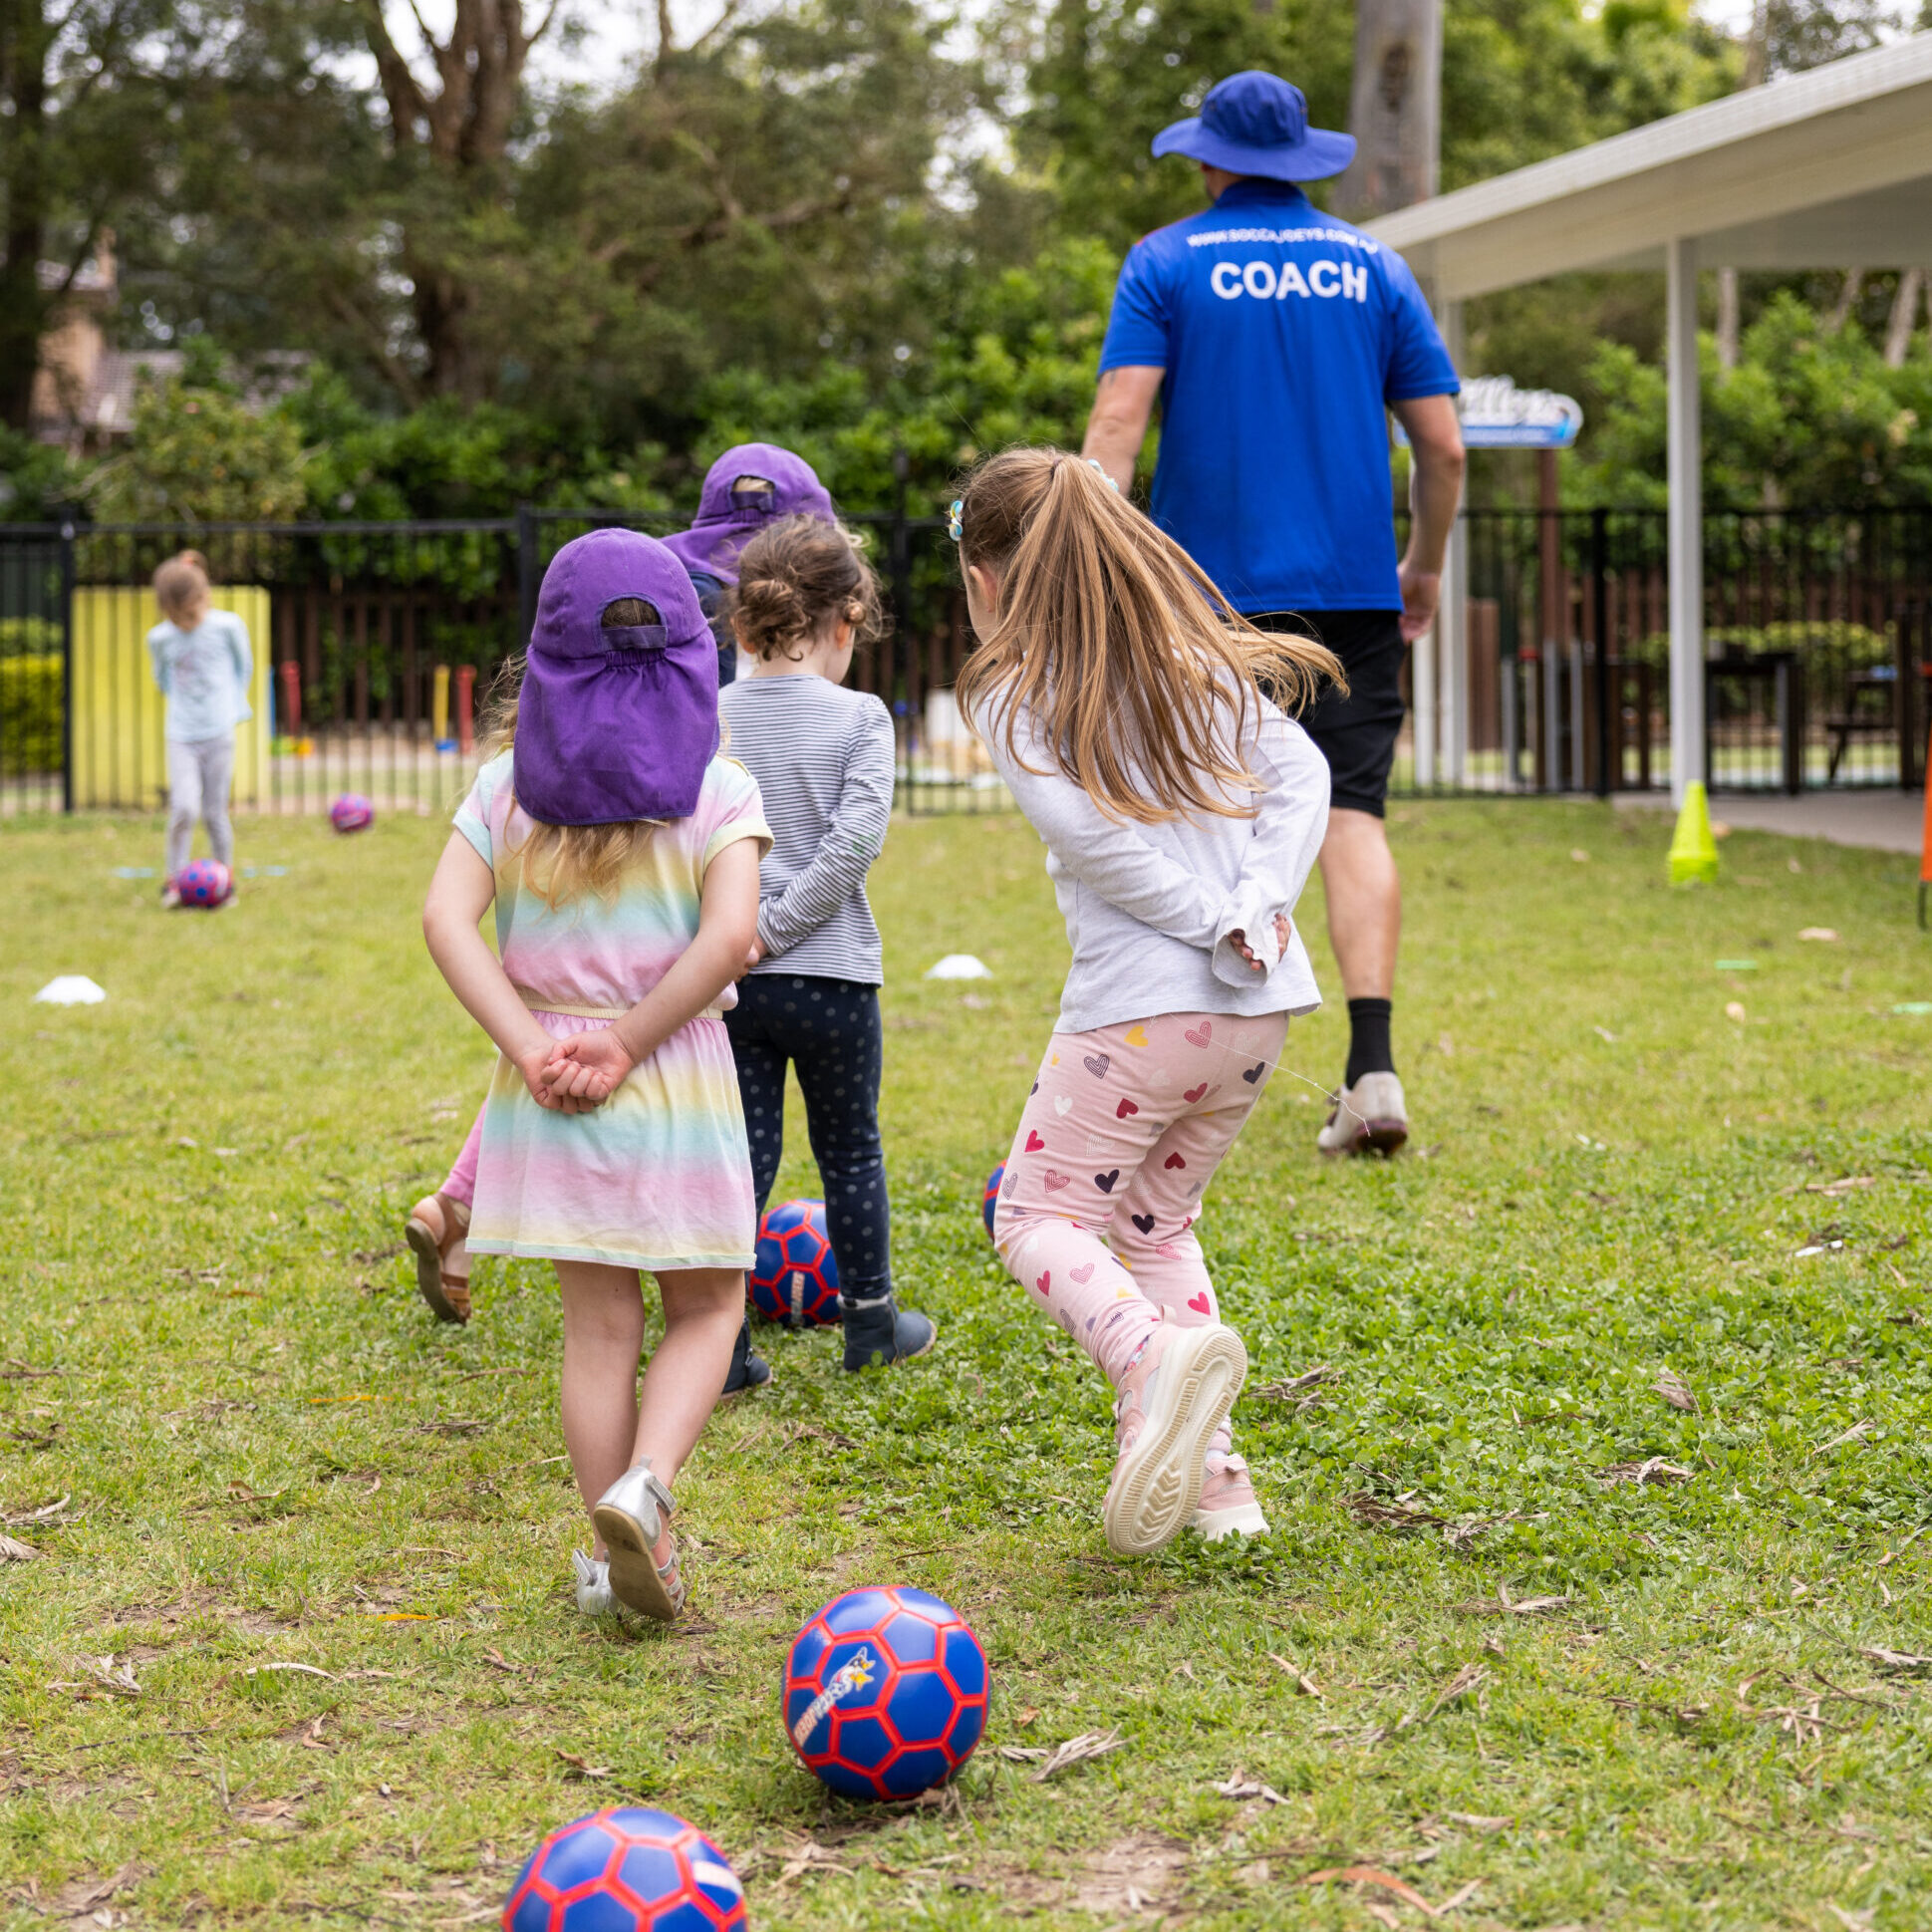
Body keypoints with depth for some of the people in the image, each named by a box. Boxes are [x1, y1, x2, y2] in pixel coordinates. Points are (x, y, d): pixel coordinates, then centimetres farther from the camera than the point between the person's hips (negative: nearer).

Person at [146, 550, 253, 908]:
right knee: (184, 807, -14)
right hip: (180, 734, 1)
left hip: (218, 732, -1)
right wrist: (180, 704, 10)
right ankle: (172, 879, 1)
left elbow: (244, 666, 11)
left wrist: (235, 705, 7)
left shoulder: (227, 626, -5)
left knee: (214, 812, 2)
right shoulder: (159, 638, -1)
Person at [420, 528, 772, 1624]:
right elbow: (730, 936, -18)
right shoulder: (716, 789, -5)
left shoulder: (510, 783, 2)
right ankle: (643, 1486, -11)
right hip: (677, 1080, -2)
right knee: (709, 1307, 12)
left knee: (599, 1325, 11)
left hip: (551, 1087, 3)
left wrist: (531, 1046, -10)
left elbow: (448, 918, -8)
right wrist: (625, 1046, -14)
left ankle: (620, 1556, 14)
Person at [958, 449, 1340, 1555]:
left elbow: (1088, 831, -18)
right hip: (1262, 1008, 6)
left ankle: (1154, 1349, -23)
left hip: (1140, 1009, -6)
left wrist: (1211, 919, -11)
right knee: (1153, 1222, 22)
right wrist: (1262, 905, -5)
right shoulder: (1202, 659, 14)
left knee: (1039, 1219, 7)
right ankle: (1210, 1473, 12)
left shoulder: (1013, 694, -3)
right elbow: (1300, 770, 5)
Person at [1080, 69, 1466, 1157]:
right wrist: (1425, 569, 20)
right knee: (1353, 811, -2)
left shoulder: (1168, 264, 2)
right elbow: (1444, 446, 7)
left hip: (1205, 583, -1)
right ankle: (1373, 1068, -17)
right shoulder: (1374, 269, 9)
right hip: (1352, 589, 1)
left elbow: (1118, 422, -10)